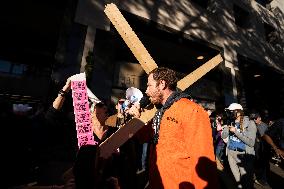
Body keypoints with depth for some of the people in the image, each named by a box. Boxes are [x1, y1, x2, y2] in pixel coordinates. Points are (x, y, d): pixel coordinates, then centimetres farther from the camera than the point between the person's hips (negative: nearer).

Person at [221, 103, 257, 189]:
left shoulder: (250, 123, -12)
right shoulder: (231, 122, 2)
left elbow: (251, 143, -18)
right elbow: (224, 136, 5)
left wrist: (235, 131, -21)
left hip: (244, 155, -4)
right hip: (230, 153, 5)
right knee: (237, 178, 21)